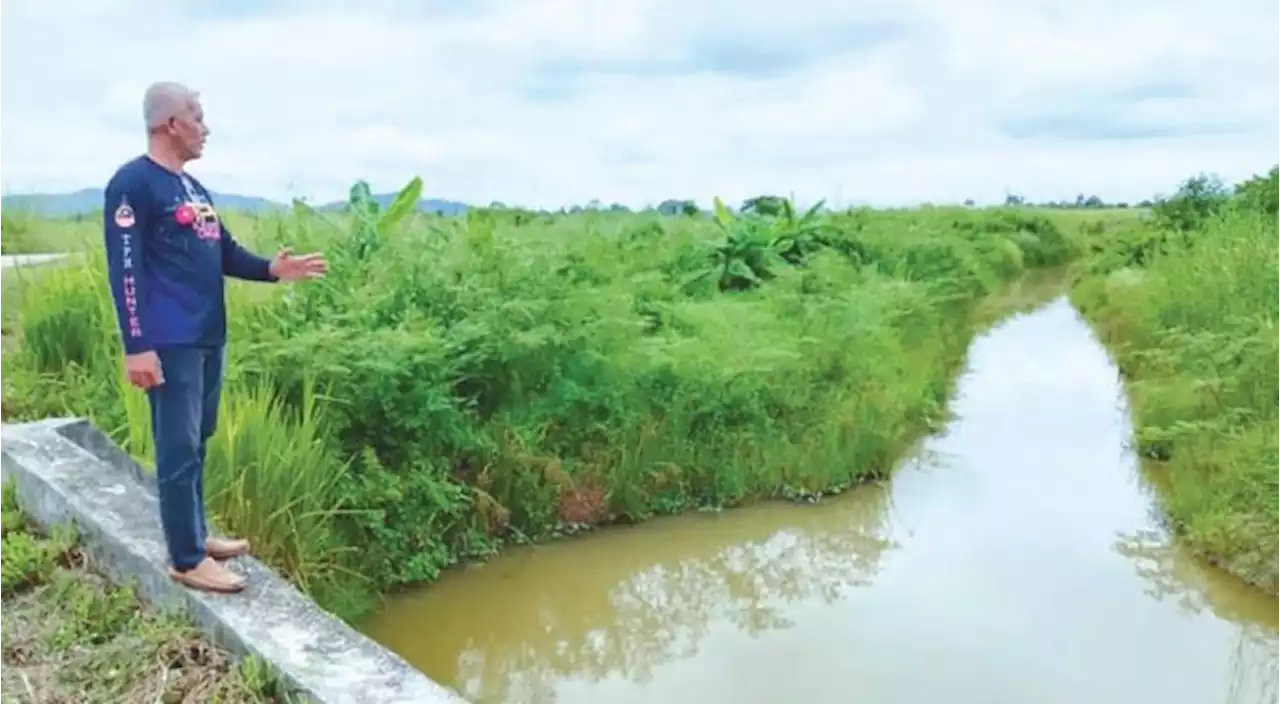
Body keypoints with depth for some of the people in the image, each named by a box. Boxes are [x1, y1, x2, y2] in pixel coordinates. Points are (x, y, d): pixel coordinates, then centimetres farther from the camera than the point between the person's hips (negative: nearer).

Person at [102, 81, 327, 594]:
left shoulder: (191, 186, 16)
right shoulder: (133, 184, -11)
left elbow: (225, 253, 20)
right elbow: (125, 269, -17)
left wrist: (272, 270, 1)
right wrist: (137, 346, -21)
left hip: (208, 338, 9)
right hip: (170, 343, -9)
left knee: (197, 443, 16)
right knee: (179, 450, -3)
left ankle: (196, 534, 28)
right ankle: (187, 559, 5)